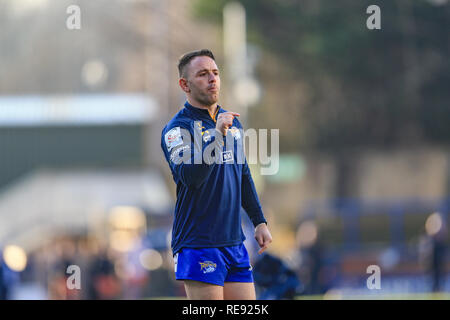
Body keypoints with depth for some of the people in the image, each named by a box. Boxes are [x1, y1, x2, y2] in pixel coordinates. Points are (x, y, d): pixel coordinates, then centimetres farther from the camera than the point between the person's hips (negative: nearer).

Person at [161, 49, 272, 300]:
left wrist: (259, 222, 22)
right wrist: (218, 135, -32)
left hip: (234, 242, 7)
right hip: (198, 244, -7)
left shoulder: (233, 123, 15)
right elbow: (190, 176, -25)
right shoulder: (177, 128, -8)